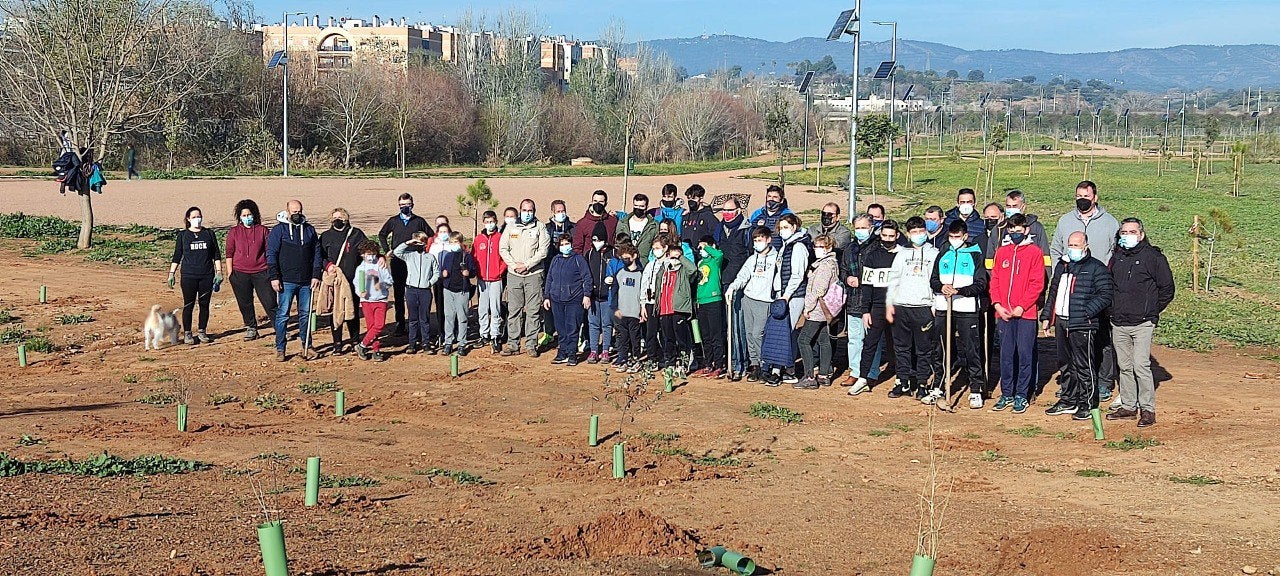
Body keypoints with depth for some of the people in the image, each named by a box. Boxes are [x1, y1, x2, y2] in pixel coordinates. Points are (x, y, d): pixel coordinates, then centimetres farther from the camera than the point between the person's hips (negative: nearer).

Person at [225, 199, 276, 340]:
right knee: (245, 303, 8)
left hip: (261, 273, -1)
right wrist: (230, 274, 0)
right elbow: (229, 254, 6)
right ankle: (251, 328, 22)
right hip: (240, 274, 1)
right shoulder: (233, 232, 6)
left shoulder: (263, 230, 5)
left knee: (269, 302, -4)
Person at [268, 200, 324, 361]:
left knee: (305, 314, 8)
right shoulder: (278, 230, 1)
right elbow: (271, 255, -2)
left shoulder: (309, 230, 12)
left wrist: (316, 275, 4)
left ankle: (307, 347, 17)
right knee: (282, 315, -2)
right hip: (286, 281, -3)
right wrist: (274, 277, -10)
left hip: (306, 282, 3)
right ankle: (280, 349, 3)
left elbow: (316, 253, 13)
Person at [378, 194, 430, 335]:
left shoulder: (419, 221, 4)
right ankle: (399, 324, 8)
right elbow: (382, 235, 23)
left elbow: (431, 236, 11)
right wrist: (387, 250, 12)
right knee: (399, 294, 4)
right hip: (397, 263, 2)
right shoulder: (393, 221, 9)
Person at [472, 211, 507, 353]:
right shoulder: (479, 238, 7)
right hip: (482, 279, 3)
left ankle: (495, 337, 0)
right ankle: (484, 335, 17)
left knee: (495, 309, -4)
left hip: (496, 279, -3)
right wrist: (477, 273, 1)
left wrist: (501, 271, -8)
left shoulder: (501, 238, -1)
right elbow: (473, 257, 9)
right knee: (482, 309, 8)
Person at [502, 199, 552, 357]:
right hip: (513, 274, 2)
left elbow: (543, 250, -6)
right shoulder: (511, 227, 10)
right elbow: (503, 248, 6)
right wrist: (514, 265, -6)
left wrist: (527, 264, -12)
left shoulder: (540, 228, 2)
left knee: (533, 311, 0)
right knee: (513, 311, 3)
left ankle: (531, 345, 4)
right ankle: (513, 345, 7)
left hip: (534, 274, -2)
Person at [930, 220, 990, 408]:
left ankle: (976, 391, 1)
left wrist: (958, 291, -19)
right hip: (943, 308, 4)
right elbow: (933, 280, 13)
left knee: (971, 350, -4)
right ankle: (938, 388, 20)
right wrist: (941, 287, -10)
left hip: (967, 310, -4)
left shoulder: (975, 256, 1)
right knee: (941, 350, 10)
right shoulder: (943, 255, 14)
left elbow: (980, 285, -6)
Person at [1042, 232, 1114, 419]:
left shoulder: (1096, 268, -5)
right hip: (1061, 323, 7)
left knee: (1084, 367, -2)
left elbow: (1106, 295, -13)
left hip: (1083, 326, -7)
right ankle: (1068, 401, 25)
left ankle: (1087, 404, 6)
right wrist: (1046, 316, 19)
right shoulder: (1062, 266, 18)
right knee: (1068, 365, 16)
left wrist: (1086, 312, -19)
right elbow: (1053, 293, 25)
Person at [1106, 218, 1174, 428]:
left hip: (1142, 323, -6)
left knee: (1141, 366, -12)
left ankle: (1148, 409, -4)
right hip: (1118, 324, 6)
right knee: (1124, 367, 10)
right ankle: (1128, 406, 18)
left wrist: (1152, 312, -1)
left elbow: (1167, 289, -1)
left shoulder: (1153, 257, -4)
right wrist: (1113, 310, 13)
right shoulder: (1117, 258, 12)